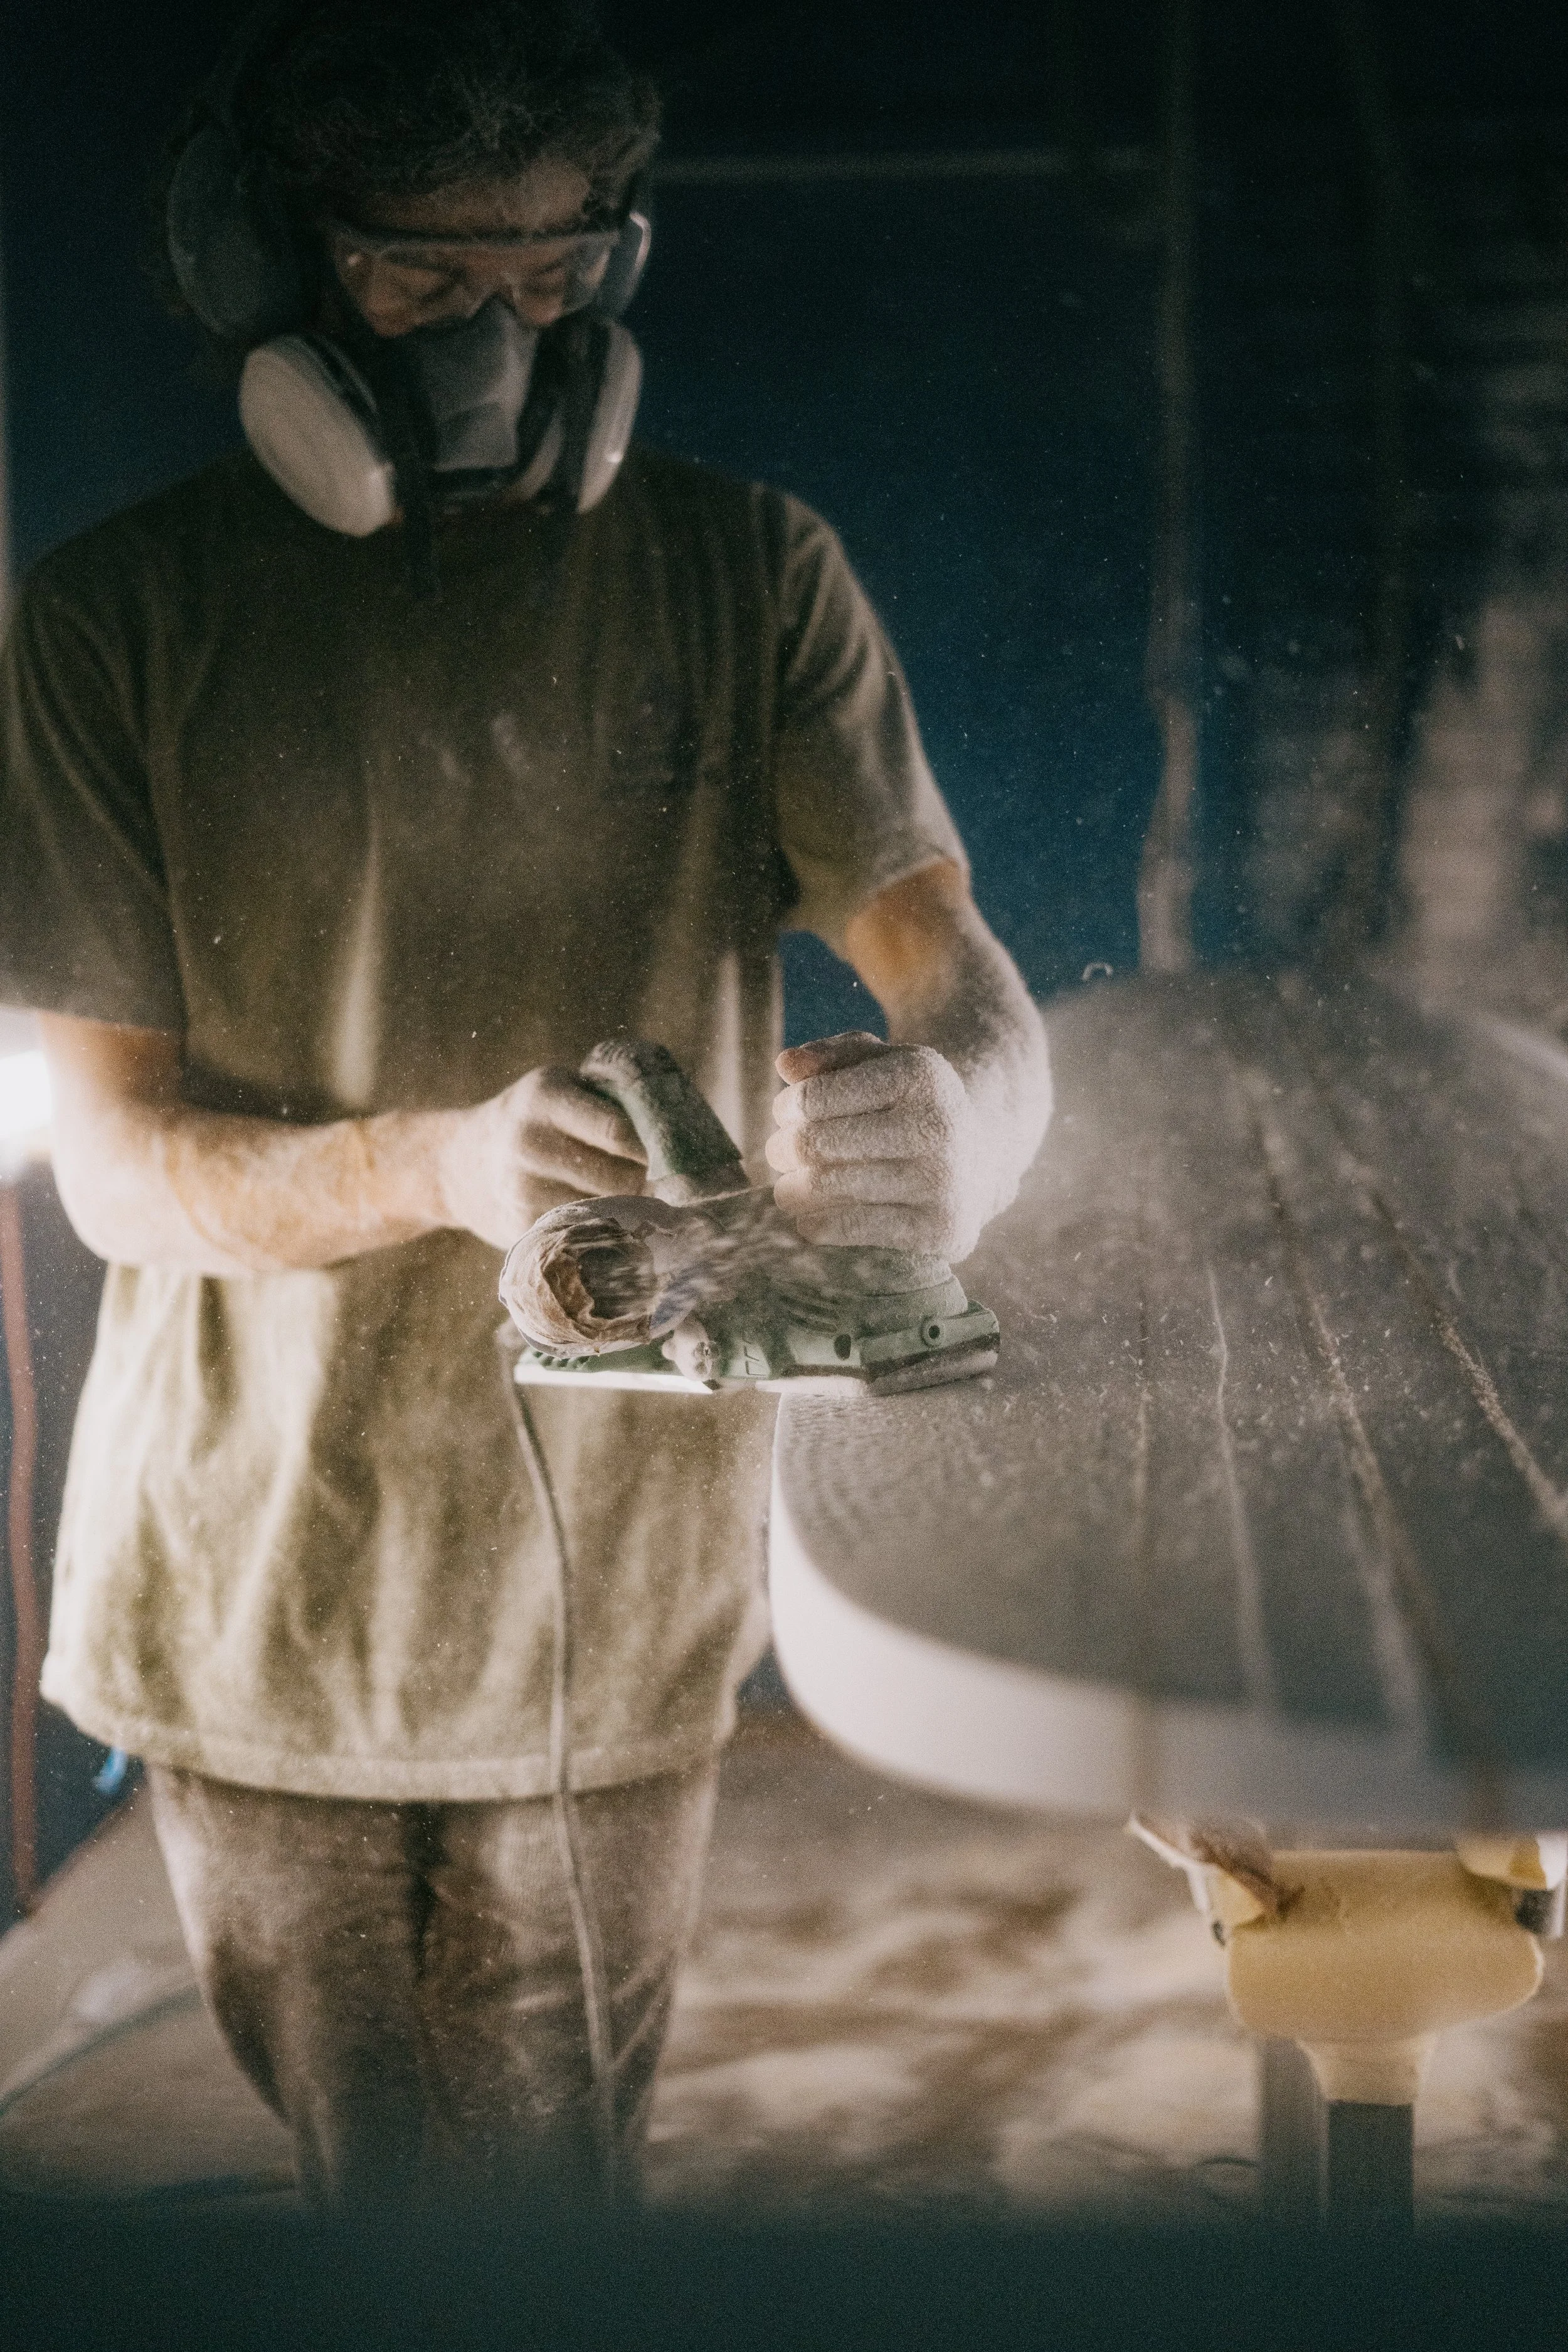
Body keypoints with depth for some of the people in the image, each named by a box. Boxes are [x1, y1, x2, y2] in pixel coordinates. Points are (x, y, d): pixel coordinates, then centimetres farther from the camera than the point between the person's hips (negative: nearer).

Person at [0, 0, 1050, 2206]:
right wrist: (435, 1162, -28)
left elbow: (970, 991, -10)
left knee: (554, 2178, 11)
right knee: (363, 2168, 14)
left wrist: (957, 1110, -36)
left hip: (619, 1592, 0)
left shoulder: (746, 575, -2)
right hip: (263, 1584, 0)